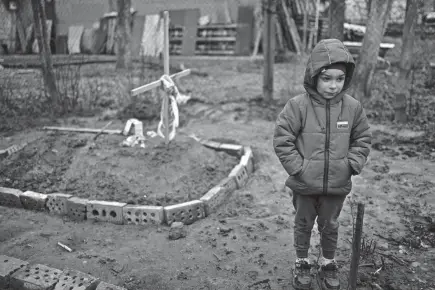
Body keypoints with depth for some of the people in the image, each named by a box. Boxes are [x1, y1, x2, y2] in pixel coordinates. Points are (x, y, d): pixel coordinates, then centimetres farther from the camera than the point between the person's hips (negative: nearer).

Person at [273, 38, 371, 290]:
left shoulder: (353, 107, -7)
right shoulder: (298, 106, -17)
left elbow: (363, 139, 5)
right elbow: (282, 140, -13)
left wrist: (352, 165, -6)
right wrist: (298, 168, -16)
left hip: (337, 185, 2)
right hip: (305, 184, -2)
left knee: (330, 226, 21)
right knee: (303, 224, 18)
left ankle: (329, 264, 43)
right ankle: (302, 263, 39)